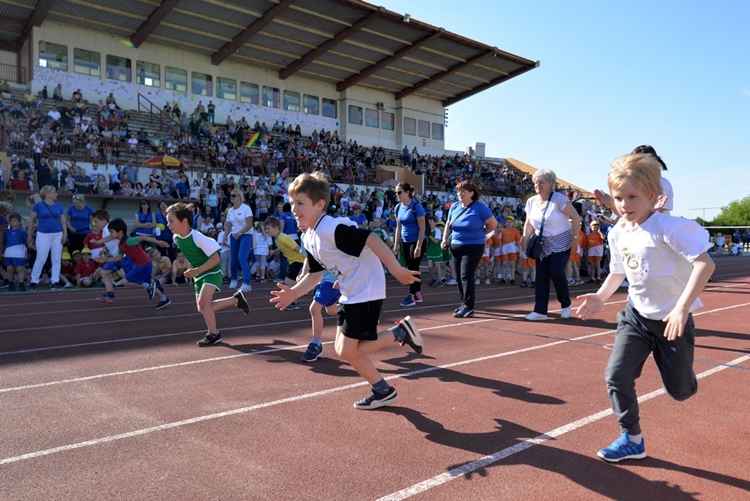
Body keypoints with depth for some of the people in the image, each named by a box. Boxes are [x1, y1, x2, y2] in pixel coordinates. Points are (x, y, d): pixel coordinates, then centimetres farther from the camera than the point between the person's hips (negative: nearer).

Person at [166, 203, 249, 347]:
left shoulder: (198, 237, -26)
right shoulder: (176, 238, -4)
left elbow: (216, 259, -25)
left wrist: (197, 270, -29)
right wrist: (193, 269, 12)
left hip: (212, 272, -8)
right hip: (198, 275, 9)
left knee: (203, 302, -25)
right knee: (203, 308, 7)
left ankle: (214, 334, -7)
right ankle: (236, 298, 23)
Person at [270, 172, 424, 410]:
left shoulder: (333, 228, -23)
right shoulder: (309, 239, 7)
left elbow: (371, 239, -28)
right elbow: (315, 274, 14)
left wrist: (397, 270, -28)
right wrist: (294, 293, 0)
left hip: (366, 292, -10)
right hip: (351, 294, 10)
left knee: (347, 352, -7)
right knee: (344, 349, 12)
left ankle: (400, 332, 6)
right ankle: (383, 391, 25)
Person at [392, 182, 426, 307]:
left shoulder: (416, 206, -15)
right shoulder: (398, 207, 4)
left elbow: (422, 228, -16)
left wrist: (418, 247, -19)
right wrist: (396, 245, 8)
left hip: (417, 241, -7)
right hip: (405, 242, 7)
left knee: (413, 268, -2)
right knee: (410, 268, 10)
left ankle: (411, 296, 6)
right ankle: (418, 295, 20)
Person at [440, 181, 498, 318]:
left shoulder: (479, 207, -10)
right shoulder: (454, 207, 6)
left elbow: (493, 223, -4)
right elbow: (448, 225, 16)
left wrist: (479, 235, 2)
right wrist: (445, 239, 2)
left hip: (473, 247, -6)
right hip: (456, 247, 6)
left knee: (466, 276, -12)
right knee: (459, 276, 11)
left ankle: (468, 307, -9)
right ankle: (464, 303, 24)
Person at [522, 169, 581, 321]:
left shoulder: (559, 198, -16)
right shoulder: (531, 202, 1)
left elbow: (575, 217, -14)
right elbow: (529, 224, 10)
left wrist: (575, 238, -16)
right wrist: (525, 242, 5)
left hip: (561, 243, -5)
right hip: (543, 244, 5)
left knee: (556, 273, -16)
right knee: (541, 276, 0)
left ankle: (566, 304, 8)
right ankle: (540, 311, 4)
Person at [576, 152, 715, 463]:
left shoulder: (668, 227, -23)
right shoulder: (618, 234, -2)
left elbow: (705, 264, -30)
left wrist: (682, 308, -36)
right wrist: (601, 297, -4)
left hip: (673, 319, -5)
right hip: (636, 316, 5)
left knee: (679, 391, 9)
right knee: (617, 376, -7)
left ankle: (682, 374, 47)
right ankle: (631, 440, 10)